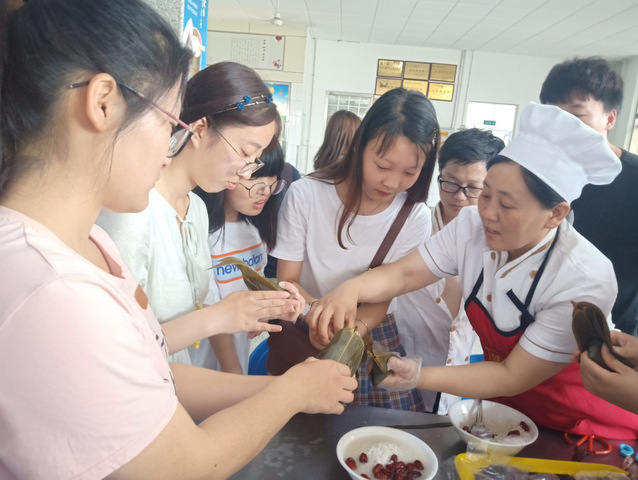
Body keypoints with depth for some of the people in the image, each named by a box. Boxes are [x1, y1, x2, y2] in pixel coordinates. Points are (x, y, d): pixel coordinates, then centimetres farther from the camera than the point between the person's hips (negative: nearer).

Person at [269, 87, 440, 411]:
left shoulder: (414, 218, -13)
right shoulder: (305, 194, -16)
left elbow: (382, 298, -9)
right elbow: (287, 280, -11)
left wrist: (357, 326, -31)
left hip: (369, 332, 1)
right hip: (302, 333, -1)